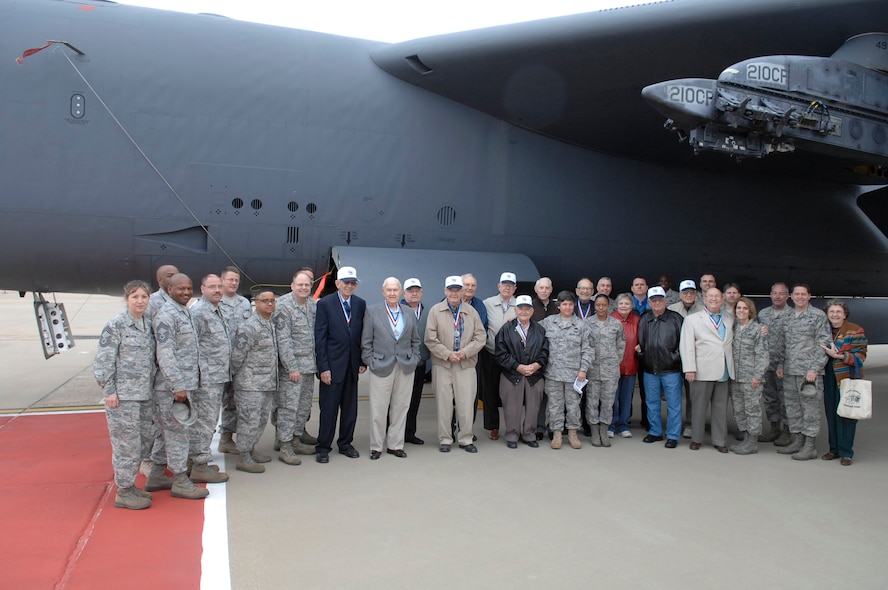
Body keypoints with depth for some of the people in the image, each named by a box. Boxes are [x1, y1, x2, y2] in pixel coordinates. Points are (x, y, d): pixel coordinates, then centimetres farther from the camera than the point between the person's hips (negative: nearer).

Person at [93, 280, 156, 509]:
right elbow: (103, 361, -10)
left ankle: (128, 484, 28)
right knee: (127, 443, -1)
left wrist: (153, 387, 14)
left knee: (145, 439, 13)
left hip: (145, 395, 7)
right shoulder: (116, 325, -8)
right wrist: (109, 391, -13)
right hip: (123, 395, -7)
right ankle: (124, 492, 11)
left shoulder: (149, 325, 11)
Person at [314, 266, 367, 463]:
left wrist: (363, 362, 4)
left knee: (350, 408, 10)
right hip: (332, 365, -4)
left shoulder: (360, 304, 5)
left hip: (353, 365, 4)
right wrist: (323, 367, -11)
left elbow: (363, 334, 9)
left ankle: (345, 444, 24)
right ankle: (323, 447, 14)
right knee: (329, 408, 2)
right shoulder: (325, 303, -6)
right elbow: (320, 338, -7)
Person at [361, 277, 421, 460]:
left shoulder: (409, 313, 11)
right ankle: (376, 447, 15)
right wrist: (370, 362, -5)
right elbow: (366, 342, 0)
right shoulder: (372, 311, 1)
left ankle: (395, 445, 19)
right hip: (381, 367, -3)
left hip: (406, 368, 3)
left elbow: (415, 340, 15)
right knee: (378, 410, 2)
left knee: (400, 408, 8)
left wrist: (414, 359, 5)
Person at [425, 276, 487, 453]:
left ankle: (466, 439, 13)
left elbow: (481, 337, 3)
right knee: (444, 403, 3)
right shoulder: (435, 310, 2)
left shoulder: (471, 311, 8)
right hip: (442, 364, -1)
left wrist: (465, 352, -10)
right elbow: (430, 339, -3)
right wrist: (447, 354, -11)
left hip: (466, 364, 1)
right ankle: (445, 439, 14)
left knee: (466, 403, 0)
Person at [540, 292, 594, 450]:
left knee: (573, 403, 8)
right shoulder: (548, 322, 6)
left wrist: (583, 369, -5)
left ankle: (572, 433, 21)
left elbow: (588, 349, 2)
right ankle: (556, 433, 16)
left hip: (573, 372, -1)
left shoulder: (581, 325, 2)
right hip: (553, 371, 1)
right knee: (555, 403, 6)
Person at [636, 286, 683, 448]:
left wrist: (676, 357, -10)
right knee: (652, 403, 14)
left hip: (671, 369, -4)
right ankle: (655, 432, 28)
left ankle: (673, 436, 13)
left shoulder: (675, 319, -4)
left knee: (673, 404, 3)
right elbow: (639, 341, 16)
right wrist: (639, 349, -2)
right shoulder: (644, 320, 7)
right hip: (649, 369, 4)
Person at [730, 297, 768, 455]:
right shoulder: (733, 328, 11)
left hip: (751, 377, -6)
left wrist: (757, 375, -14)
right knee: (738, 410, 10)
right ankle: (746, 438, 21)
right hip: (735, 377, 6)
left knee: (752, 409, 0)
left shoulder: (757, 329, -5)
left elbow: (762, 354, -8)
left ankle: (752, 442, 7)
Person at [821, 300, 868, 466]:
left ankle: (846, 452, 6)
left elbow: (860, 356, -11)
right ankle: (834, 449, 20)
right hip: (829, 379, 5)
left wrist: (839, 356, -21)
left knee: (846, 415, -3)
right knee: (831, 414, 9)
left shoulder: (855, 331, -6)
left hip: (848, 379, -5)